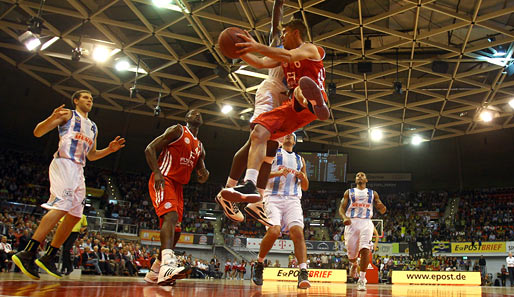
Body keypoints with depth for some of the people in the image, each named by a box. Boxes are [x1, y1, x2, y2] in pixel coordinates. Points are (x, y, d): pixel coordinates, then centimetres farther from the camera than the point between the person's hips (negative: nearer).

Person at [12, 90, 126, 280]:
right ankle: (27, 254, -23)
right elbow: (38, 133, -2)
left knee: (75, 215, 3)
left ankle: (48, 258, 9)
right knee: (61, 207, -24)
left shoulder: (93, 127, 27)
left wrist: (109, 149, 14)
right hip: (64, 163, -8)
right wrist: (52, 118, -22)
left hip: (78, 170, 8)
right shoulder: (68, 115, 6)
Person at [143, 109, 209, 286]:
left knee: (175, 231, 7)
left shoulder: (200, 147, 22)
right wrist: (157, 172, -21)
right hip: (163, 180, -8)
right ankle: (167, 264, -47)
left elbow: (200, 176, 22)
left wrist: (204, 174, -4)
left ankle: (154, 272, 19)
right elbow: (150, 149, -6)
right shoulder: (177, 130, 1)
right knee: (171, 215, -30)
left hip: (178, 185, 8)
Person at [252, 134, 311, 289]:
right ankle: (259, 264, 1)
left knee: (298, 231, -20)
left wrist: (303, 177, 2)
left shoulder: (300, 159, 26)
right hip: (273, 197, -3)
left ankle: (303, 273, -25)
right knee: (274, 231, -23)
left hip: (293, 199, 3)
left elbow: (305, 187, 25)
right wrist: (278, 173, -13)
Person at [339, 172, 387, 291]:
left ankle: (362, 279, -14)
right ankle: (354, 265, 39)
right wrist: (344, 217, -15)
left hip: (366, 223, 0)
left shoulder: (373, 193, 17)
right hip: (352, 222, 1)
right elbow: (341, 208, 8)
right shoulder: (349, 192, 16)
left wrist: (382, 207, -12)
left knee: (365, 250, -21)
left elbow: (382, 211, 14)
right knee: (351, 254, 2)